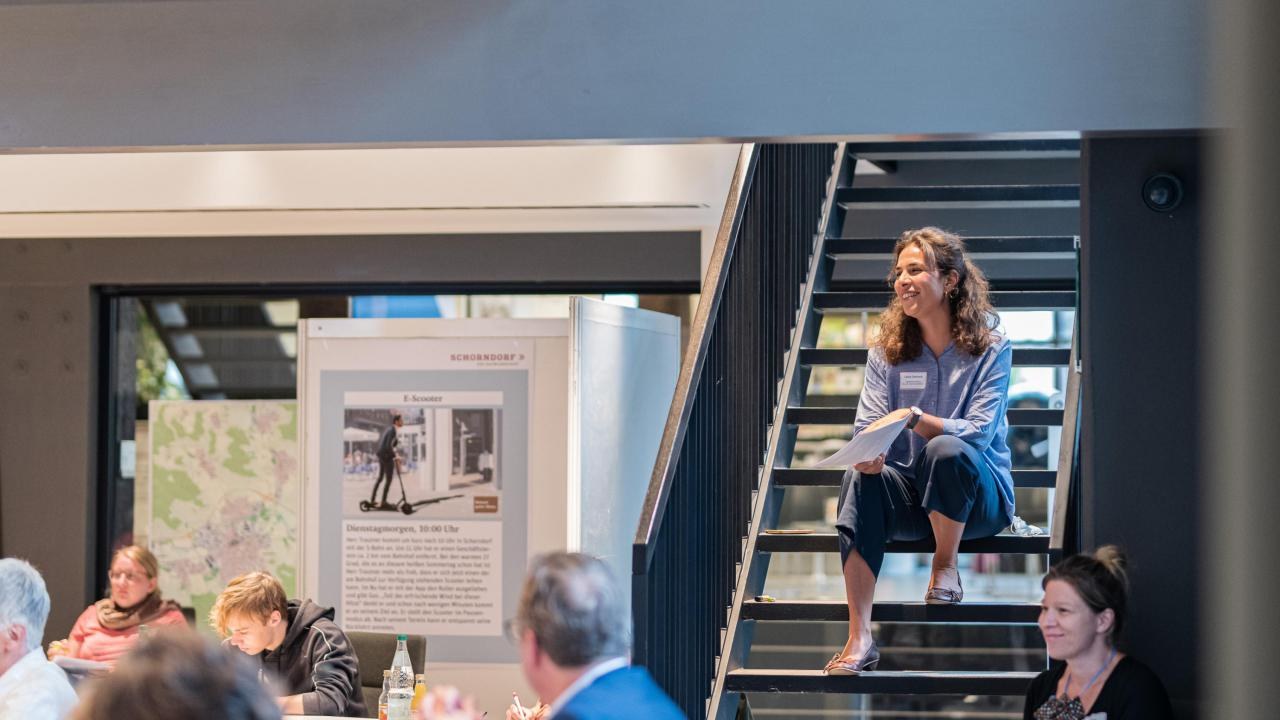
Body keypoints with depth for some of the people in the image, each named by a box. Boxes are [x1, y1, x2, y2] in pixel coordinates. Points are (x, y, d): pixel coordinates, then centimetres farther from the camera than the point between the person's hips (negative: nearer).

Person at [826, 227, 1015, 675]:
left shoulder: (990, 348, -4)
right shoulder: (886, 351, 7)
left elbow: (979, 432, -15)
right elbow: (866, 430, -1)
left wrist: (913, 417, -30)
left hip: (979, 496, -3)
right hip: (910, 500, 3)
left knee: (945, 451, -37)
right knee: (860, 478, -31)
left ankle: (946, 569, -11)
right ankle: (859, 639, -39)